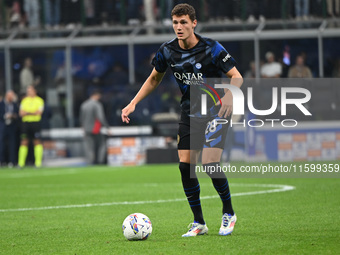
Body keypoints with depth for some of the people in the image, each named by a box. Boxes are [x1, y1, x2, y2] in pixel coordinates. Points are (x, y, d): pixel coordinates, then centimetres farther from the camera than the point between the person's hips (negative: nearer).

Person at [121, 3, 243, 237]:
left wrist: (229, 95, -38)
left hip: (215, 111, -5)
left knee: (210, 164, -18)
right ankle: (199, 223, 7)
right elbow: (154, 79, 14)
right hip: (189, 112, 5)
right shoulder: (168, 51, -3)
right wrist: (133, 103, 4)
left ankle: (228, 213, 4)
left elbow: (236, 76, -17)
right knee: (185, 165, -5)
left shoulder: (211, 49, -17)